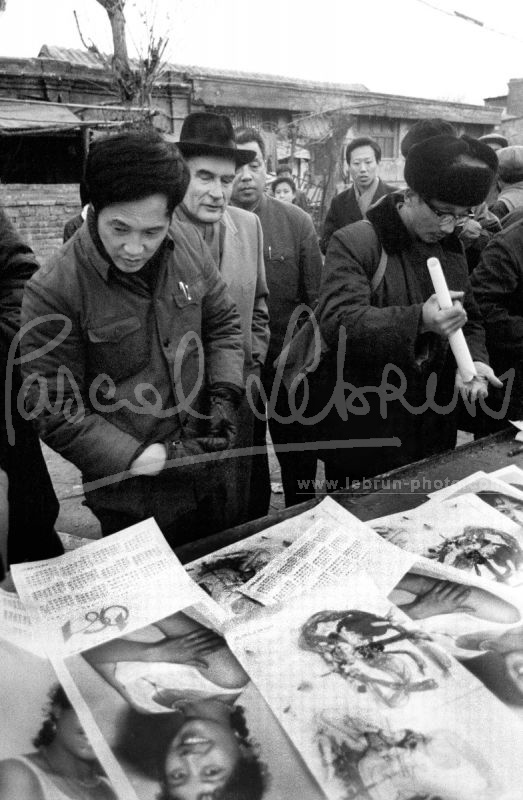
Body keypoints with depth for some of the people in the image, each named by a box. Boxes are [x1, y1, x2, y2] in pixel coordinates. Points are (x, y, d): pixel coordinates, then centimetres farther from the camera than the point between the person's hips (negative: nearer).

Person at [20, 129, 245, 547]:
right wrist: (148, 459, -20)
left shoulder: (189, 245, -6)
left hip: (205, 477, 5)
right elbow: (56, 411, -16)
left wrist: (225, 394, -9)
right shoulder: (53, 291, -20)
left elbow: (224, 324, 6)